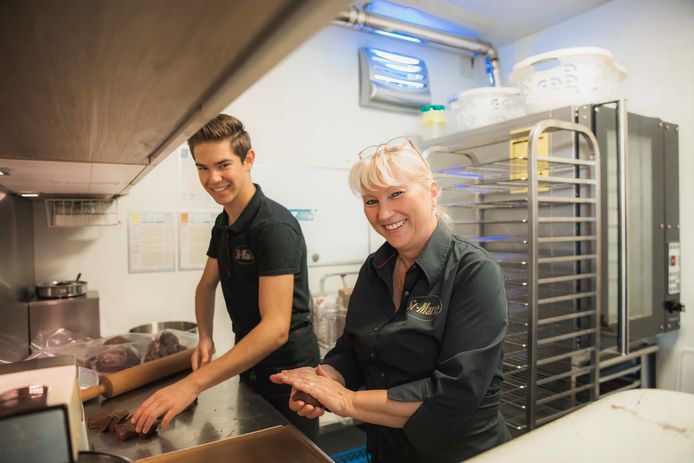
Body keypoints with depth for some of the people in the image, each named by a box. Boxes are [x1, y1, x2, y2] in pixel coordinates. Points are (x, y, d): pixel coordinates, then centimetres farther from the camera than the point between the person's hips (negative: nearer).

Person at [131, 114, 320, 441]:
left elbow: (276, 328, -33)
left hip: (287, 369, -8)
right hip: (249, 366, 8)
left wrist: (192, 384, -35)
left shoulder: (275, 227, -26)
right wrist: (205, 337, -5)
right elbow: (207, 285, 14)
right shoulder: (223, 223, 1)